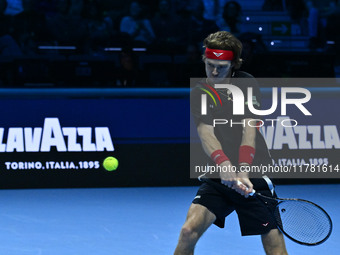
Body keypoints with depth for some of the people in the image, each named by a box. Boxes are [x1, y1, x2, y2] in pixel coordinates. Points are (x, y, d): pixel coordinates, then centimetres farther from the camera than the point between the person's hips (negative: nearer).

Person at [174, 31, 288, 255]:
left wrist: (243, 170, -30)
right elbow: (205, 133, -10)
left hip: (254, 175, -3)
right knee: (189, 231, -13)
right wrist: (223, 164, -31)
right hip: (219, 176, 3)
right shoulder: (199, 94, 4)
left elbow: (249, 128, -14)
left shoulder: (247, 84, -3)